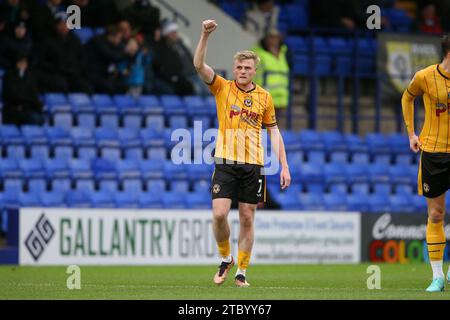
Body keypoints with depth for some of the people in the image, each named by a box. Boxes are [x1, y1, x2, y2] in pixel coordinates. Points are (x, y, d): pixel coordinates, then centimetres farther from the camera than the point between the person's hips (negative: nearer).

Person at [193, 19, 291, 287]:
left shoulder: (264, 97, 7)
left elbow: (274, 132, 12)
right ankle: (226, 259, 11)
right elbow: (199, 65, -11)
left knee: (247, 219, 2)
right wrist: (206, 35, -24)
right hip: (226, 162, -1)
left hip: (253, 165, 1)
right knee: (219, 214, -13)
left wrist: (284, 166, 6)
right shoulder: (222, 87, 3)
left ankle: (242, 272, 11)